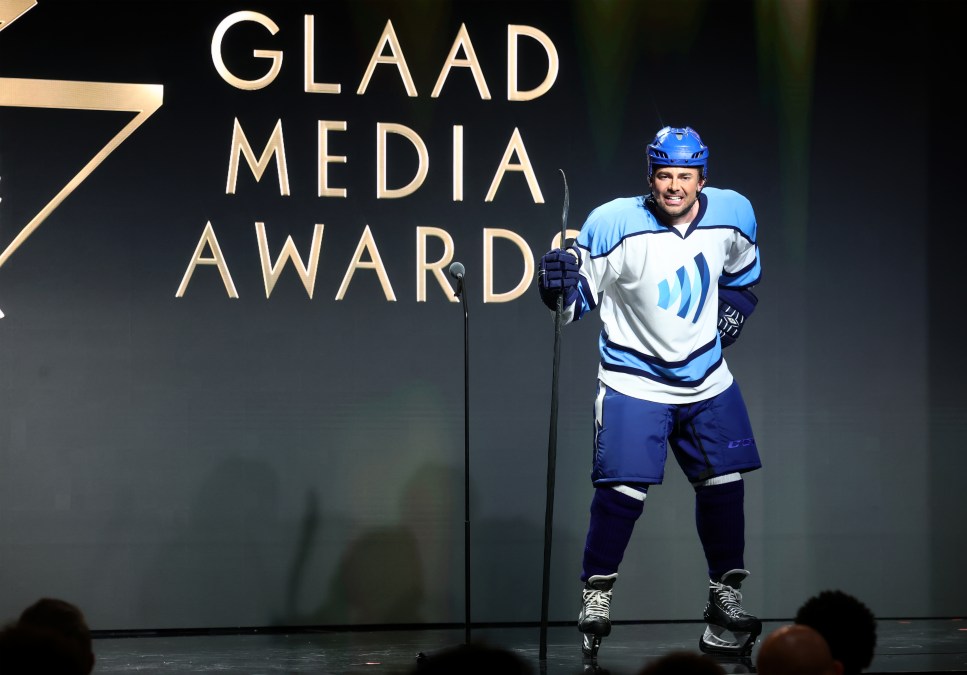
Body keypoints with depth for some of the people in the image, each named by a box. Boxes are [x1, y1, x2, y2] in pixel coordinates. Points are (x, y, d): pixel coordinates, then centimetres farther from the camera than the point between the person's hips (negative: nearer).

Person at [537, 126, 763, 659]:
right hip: (634, 379, -4)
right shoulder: (613, 224, -19)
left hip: (707, 379, 4)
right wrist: (559, 281, -31)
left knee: (724, 485, 7)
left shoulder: (733, 214, -5)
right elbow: (579, 295, -11)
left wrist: (735, 306, 5)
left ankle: (726, 597, 24)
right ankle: (596, 596, 4)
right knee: (622, 489, -14)